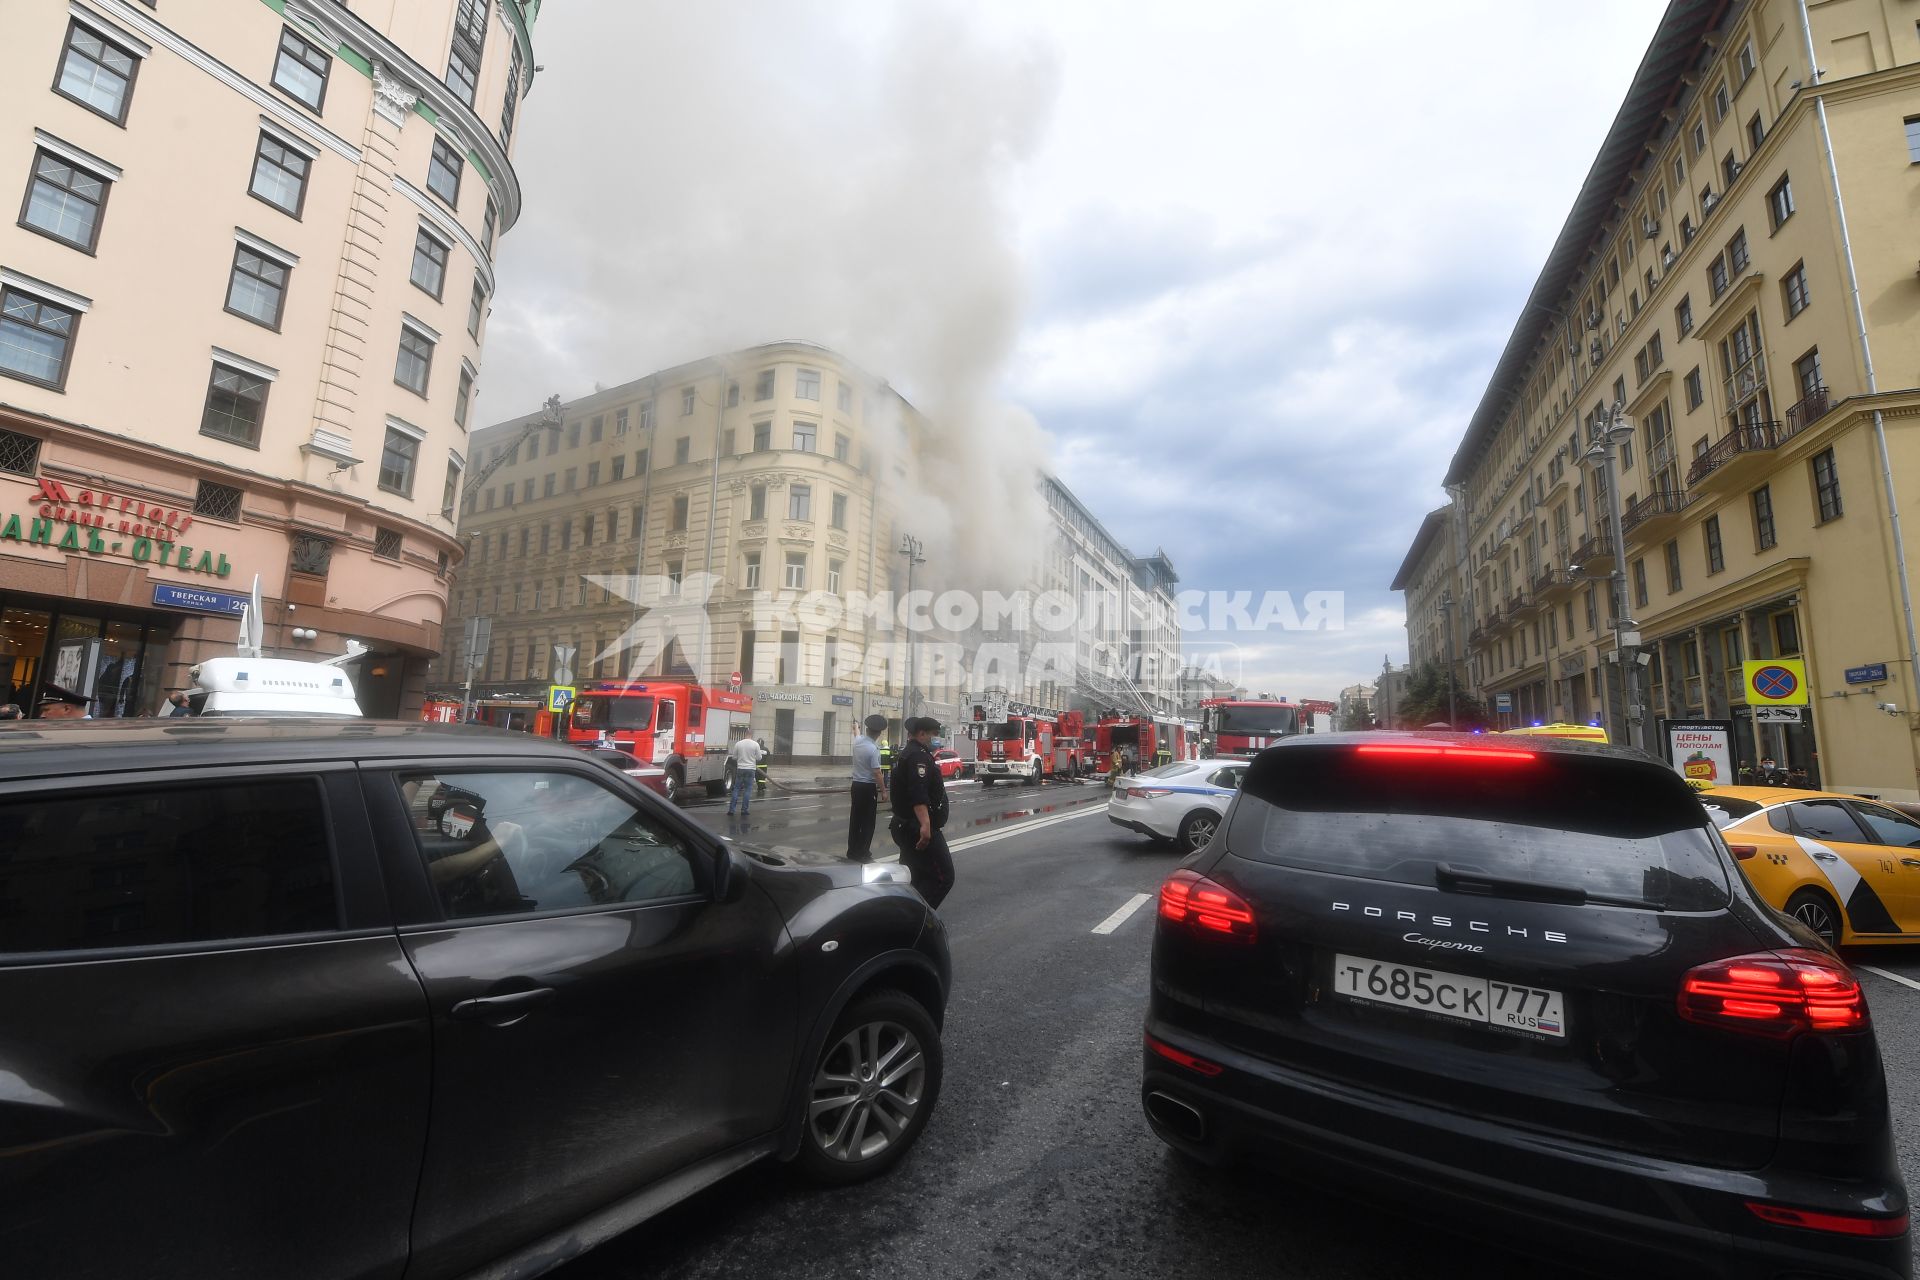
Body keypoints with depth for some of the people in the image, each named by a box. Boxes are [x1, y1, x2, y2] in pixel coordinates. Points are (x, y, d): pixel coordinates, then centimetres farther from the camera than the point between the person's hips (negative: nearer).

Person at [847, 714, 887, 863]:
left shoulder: (857, 741, 1)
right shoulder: (873, 749, -21)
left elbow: (857, 734, 27)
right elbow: (877, 773, -21)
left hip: (856, 785, 7)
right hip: (869, 787, -7)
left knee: (855, 818, 16)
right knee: (867, 821, 1)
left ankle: (852, 850, 24)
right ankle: (862, 853, 5)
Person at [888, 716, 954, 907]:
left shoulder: (905, 754, 18)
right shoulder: (918, 755, -15)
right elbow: (918, 794, -29)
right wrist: (925, 824, -38)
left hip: (905, 826, 11)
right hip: (918, 828, -11)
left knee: (912, 878, 17)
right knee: (942, 877, -11)